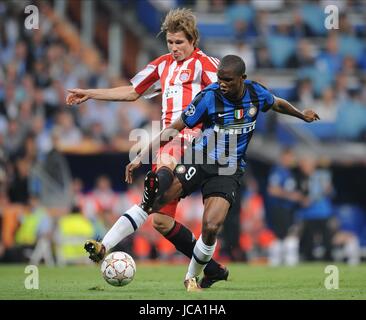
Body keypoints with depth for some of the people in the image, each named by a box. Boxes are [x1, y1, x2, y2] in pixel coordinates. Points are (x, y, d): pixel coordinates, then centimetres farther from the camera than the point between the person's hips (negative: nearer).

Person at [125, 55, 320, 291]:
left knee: (211, 227, -15)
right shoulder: (209, 96, -14)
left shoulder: (256, 93, -5)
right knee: (154, 207, -23)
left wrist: (302, 115, 39)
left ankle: (192, 278, 6)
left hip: (229, 170, 1)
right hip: (199, 161, -1)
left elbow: (277, 104, 22)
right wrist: (141, 157, -15)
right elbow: (174, 129, -9)